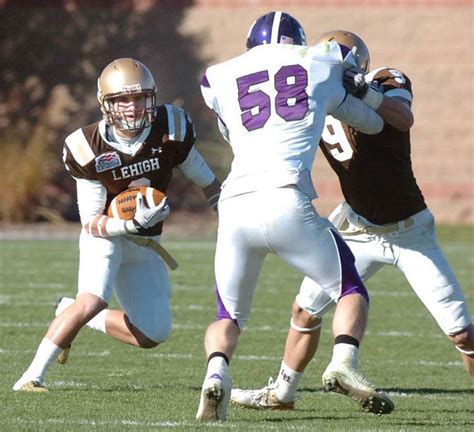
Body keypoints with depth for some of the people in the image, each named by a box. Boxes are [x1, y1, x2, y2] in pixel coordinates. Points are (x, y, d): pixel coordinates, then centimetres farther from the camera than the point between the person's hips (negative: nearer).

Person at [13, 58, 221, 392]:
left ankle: (72, 316, 22)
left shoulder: (171, 129, -16)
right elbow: (92, 223, -20)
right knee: (93, 300, -31)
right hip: (106, 236, -4)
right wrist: (131, 224, -37)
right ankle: (34, 375, -19)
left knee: (154, 335, 1)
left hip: (145, 246, 4)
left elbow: (207, 182, -1)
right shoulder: (88, 149, -22)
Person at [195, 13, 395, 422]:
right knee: (351, 290, 15)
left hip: (235, 207, 2)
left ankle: (216, 374, -12)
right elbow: (373, 123, 31)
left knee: (230, 315, 18)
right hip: (287, 202, -2)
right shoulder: (320, 66, 17)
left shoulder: (220, 78, 19)